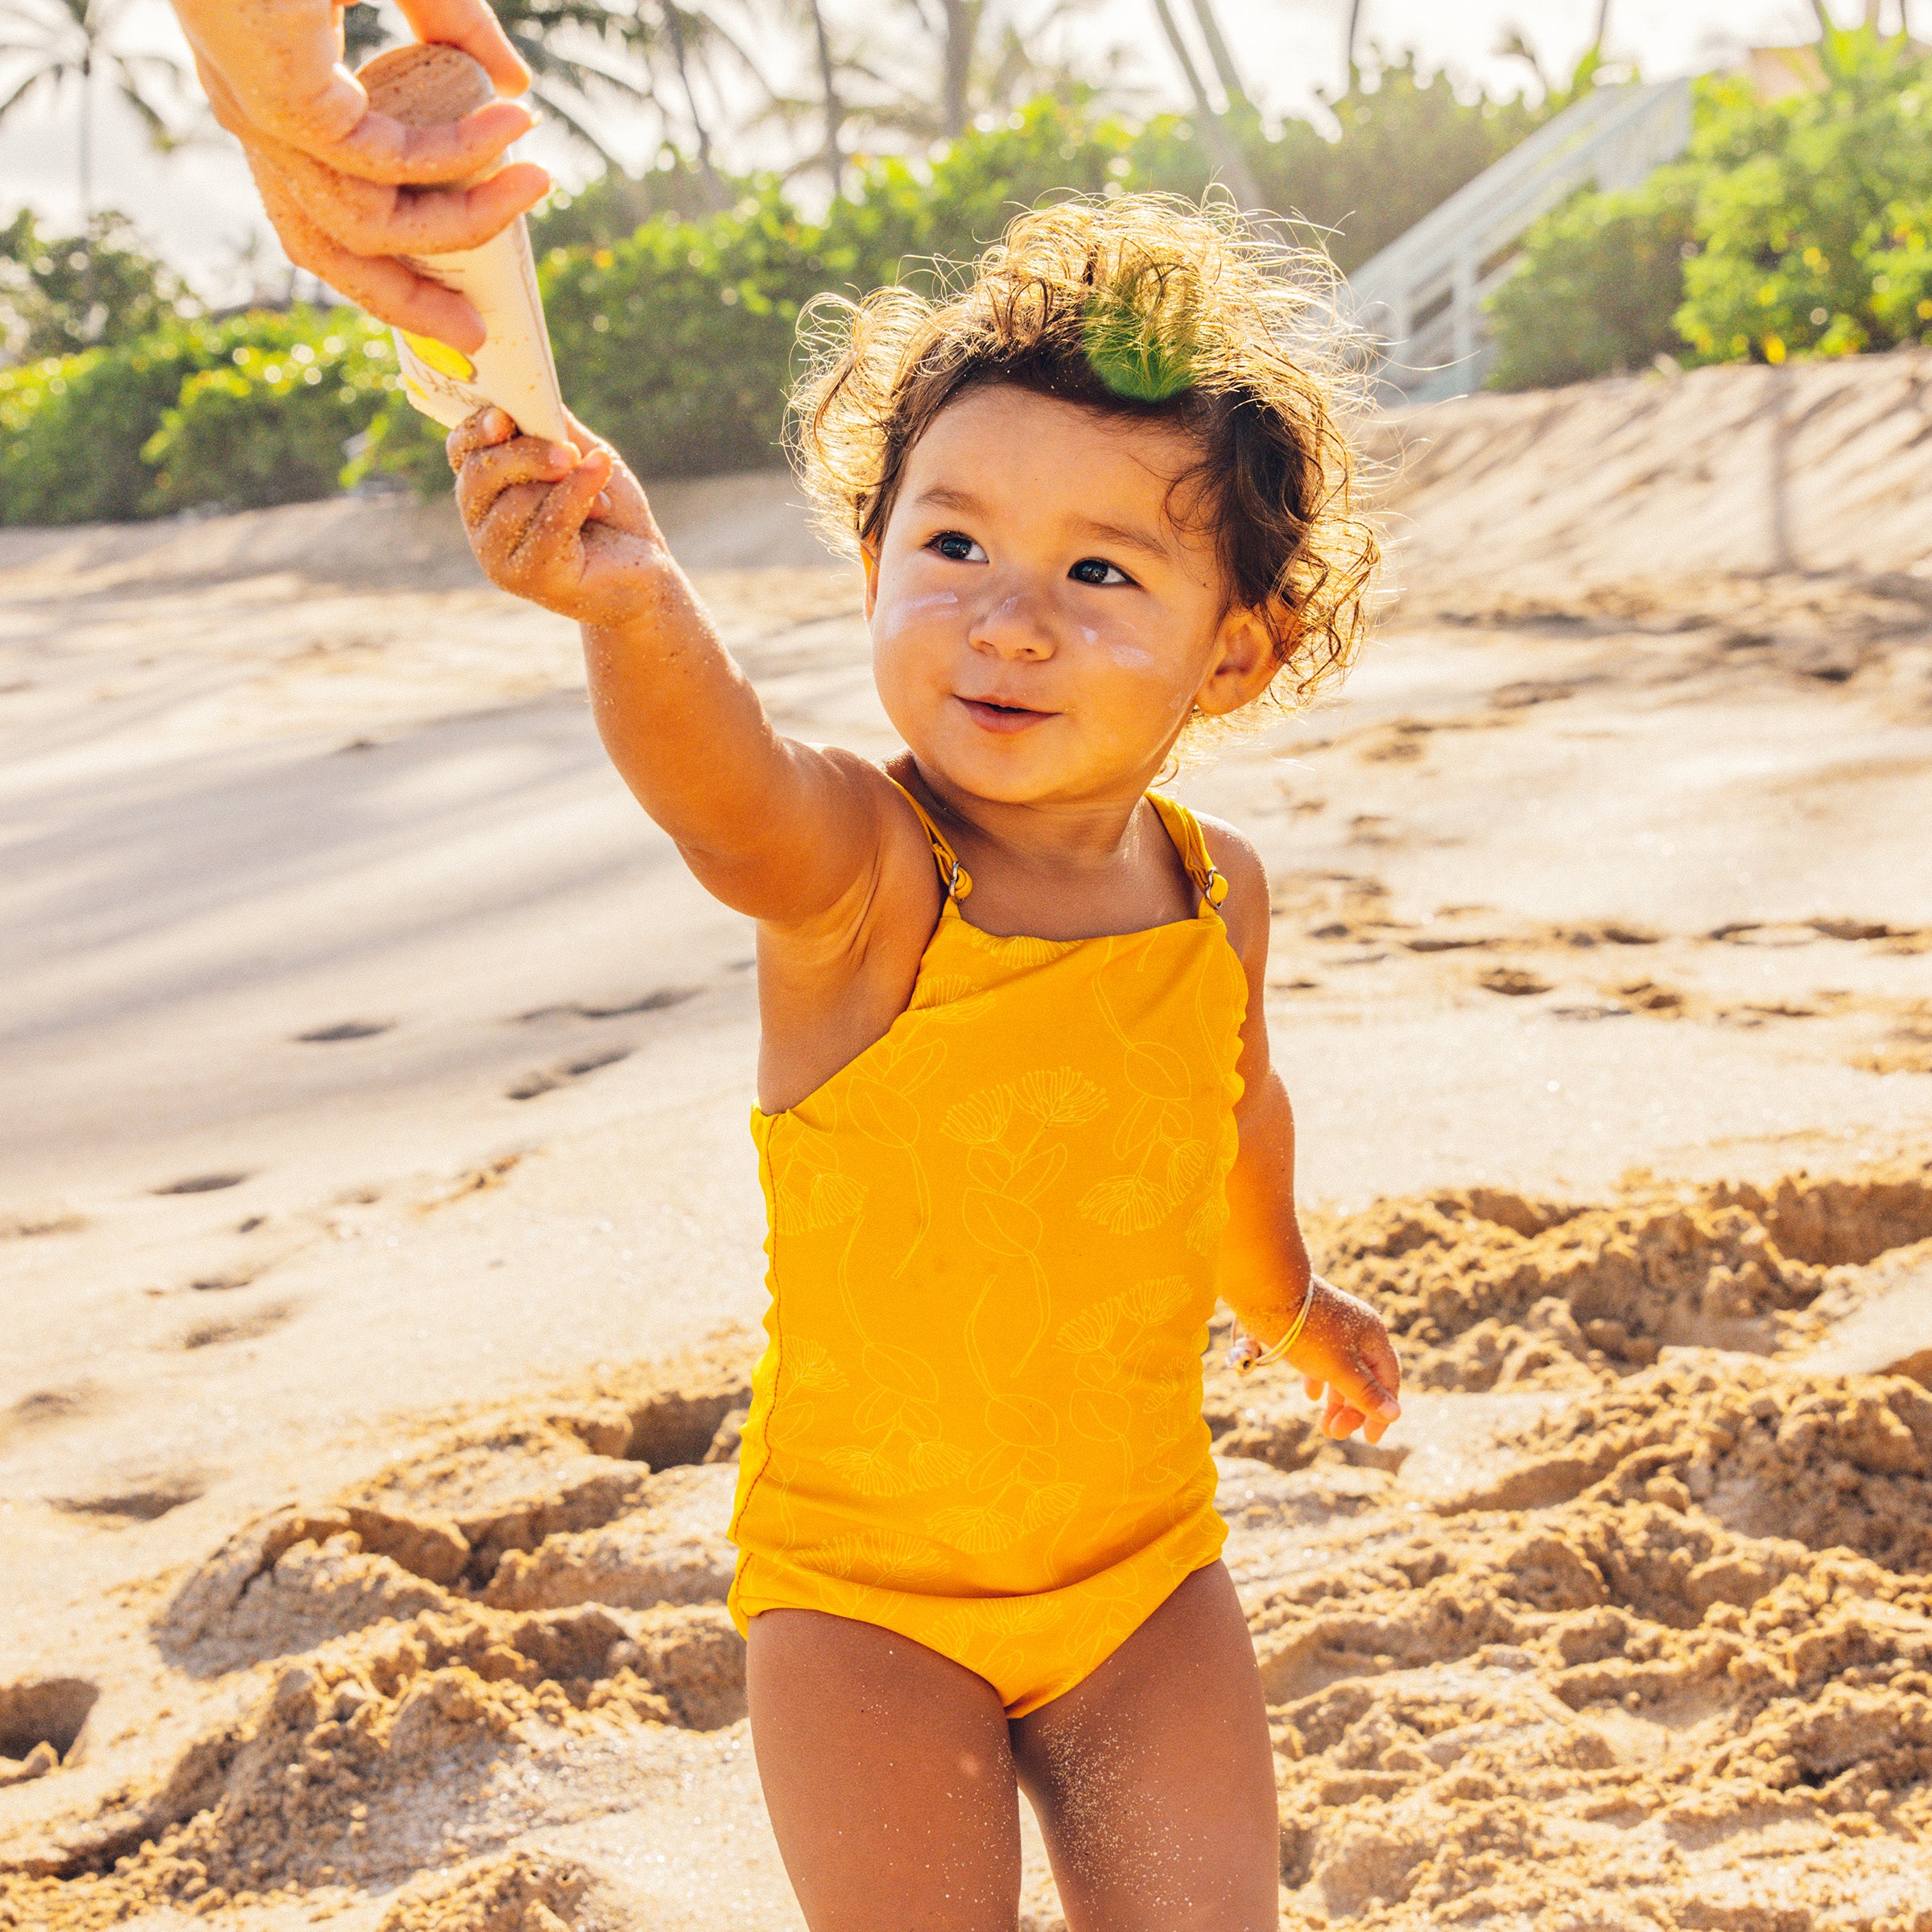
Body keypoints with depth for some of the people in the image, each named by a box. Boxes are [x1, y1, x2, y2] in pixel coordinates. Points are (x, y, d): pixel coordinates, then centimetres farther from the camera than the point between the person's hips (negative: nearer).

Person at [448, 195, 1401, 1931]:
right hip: (864, 1576, -3)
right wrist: (635, 608, -71)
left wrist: (1291, 1298, 34)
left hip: (1142, 1555, 3)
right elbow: (726, 793, -49)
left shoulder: (1218, 892, -7)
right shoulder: (851, 874, -23)